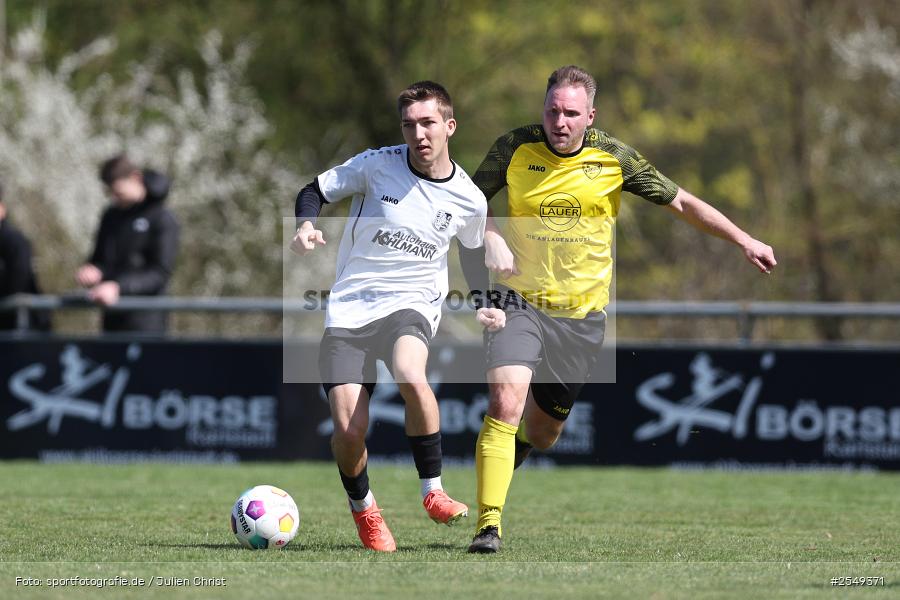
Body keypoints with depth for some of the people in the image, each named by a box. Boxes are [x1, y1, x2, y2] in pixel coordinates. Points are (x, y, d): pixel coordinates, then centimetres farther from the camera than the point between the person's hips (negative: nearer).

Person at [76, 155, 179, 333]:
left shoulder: (163, 220, -6)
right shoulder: (111, 216, 14)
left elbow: (160, 273, -12)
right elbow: (99, 258, 21)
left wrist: (118, 287, -24)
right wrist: (92, 270, -4)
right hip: (112, 319, 6)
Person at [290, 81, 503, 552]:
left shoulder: (469, 201, 1)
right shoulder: (377, 165, -5)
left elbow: (476, 254, 21)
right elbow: (315, 191, 5)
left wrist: (483, 306, 6)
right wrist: (306, 225, -17)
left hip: (412, 305, 0)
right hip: (349, 310, 0)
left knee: (411, 376, -36)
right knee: (348, 431, -11)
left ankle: (433, 492, -20)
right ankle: (363, 509, 21)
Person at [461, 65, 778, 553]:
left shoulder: (614, 159, -4)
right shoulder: (514, 148, -5)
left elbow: (682, 203, 6)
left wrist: (745, 241, 3)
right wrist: (490, 234, -12)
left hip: (581, 312, 2)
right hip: (520, 299, -2)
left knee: (541, 434, 9)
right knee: (506, 402, -24)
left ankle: (503, 452, 46)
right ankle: (488, 524, -20)